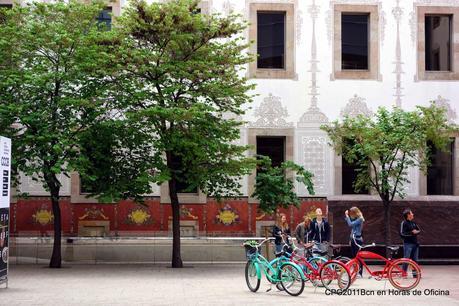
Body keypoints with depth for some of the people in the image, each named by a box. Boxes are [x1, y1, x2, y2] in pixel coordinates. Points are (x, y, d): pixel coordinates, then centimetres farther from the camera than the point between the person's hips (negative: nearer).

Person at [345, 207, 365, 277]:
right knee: (354, 257, 11)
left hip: (357, 240, -9)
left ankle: (359, 273, -3)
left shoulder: (360, 219, -14)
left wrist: (347, 216, -15)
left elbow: (350, 224, -23)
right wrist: (346, 215, 7)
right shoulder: (355, 219, 13)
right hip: (353, 239, 9)